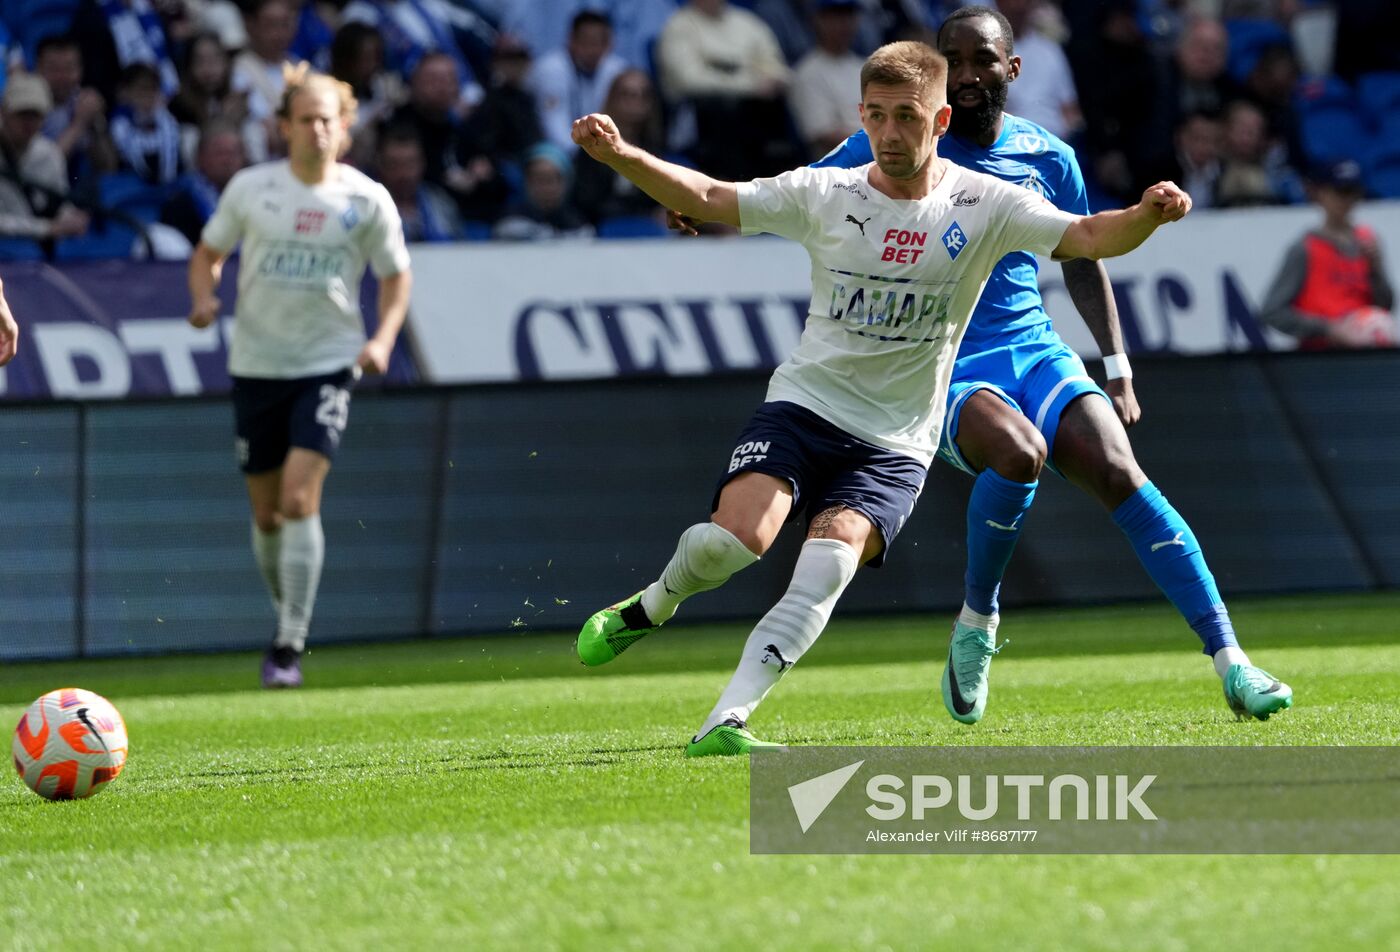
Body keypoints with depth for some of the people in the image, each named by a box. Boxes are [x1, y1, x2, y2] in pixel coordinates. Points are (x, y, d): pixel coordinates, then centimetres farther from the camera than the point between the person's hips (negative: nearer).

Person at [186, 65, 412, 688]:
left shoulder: (367, 200, -2)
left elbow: (395, 278, 7)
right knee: (267, 513, 8)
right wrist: (203, 297, -9)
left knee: (299, 497, -17)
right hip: (256, 364, 2)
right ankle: (288, 617, 32)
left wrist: (382, 340, -9)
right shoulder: (251, 188, 0)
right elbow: (208, 252, 12)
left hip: (328, 363, -2)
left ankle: (290, 647, -14)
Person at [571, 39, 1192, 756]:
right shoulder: (823, 195, 1)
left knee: (830, 562, -25)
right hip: (804, 404, 1)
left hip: (895, 445, -1)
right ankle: (654, 604, 10)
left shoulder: (983, 206, -3)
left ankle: (724, 724, -26)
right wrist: (621, 156, -8)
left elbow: (1086, 237, -13)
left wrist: (1146, 215, -35)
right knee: (738, 535, -23)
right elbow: (705, 198, 7)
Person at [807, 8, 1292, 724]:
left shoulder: (1047, 158, 8)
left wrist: (1118, 371, 15)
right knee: (1018, 451, -34)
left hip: (1034, 351, 3)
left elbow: (1082, 262, 20)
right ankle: (976, 623, -9)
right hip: (941, 366, -3)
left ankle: (1230, 664, -21)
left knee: (1119, 475, -20)